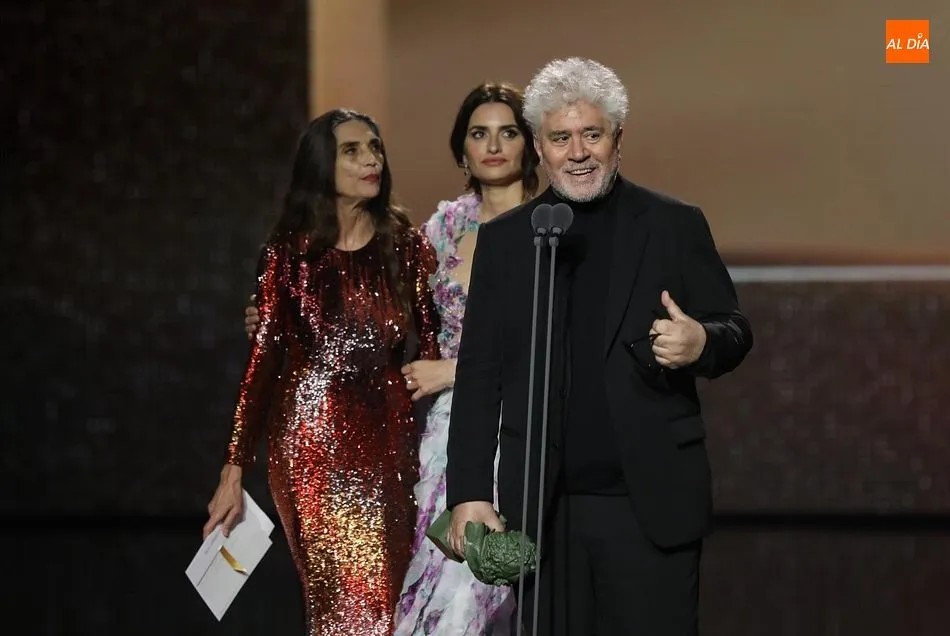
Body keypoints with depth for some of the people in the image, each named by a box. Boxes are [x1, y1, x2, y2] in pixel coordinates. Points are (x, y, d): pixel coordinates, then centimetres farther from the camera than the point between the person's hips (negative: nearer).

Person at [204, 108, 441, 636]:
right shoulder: (289, 252, 0)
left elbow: (433, 347, 3)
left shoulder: (405, 246, 5)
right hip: (312, 441, -2)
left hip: (388, 440, 2)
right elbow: (264, 360, 1)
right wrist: (233, 471, -2)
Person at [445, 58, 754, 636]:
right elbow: (479, 375, 8)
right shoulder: (504, 240, 10)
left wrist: (701, 343, -18)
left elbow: (734, 332, 6)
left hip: (653, 503, -2)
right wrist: (469, 493, 1)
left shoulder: (676, 226, 5)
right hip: (543, 507, 2)